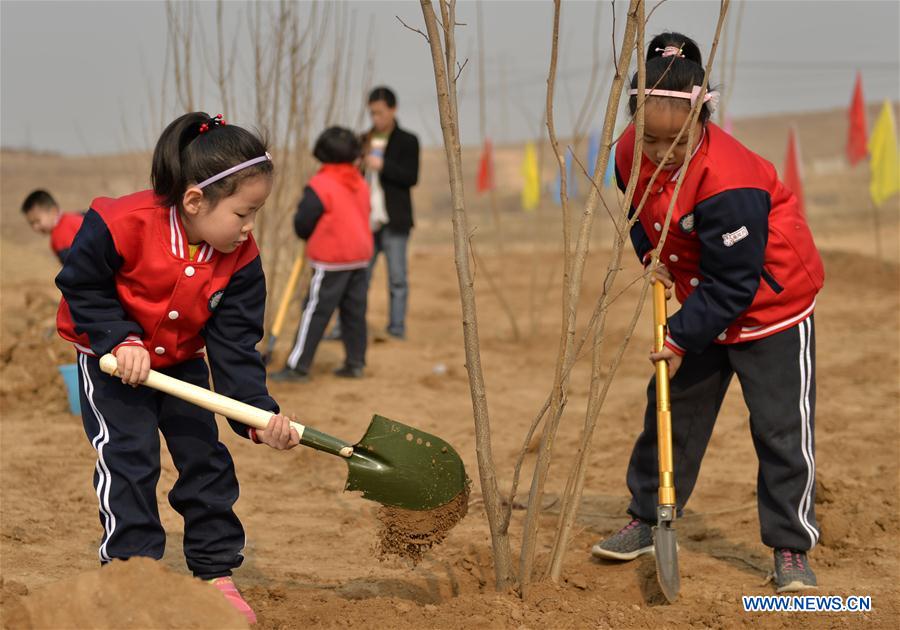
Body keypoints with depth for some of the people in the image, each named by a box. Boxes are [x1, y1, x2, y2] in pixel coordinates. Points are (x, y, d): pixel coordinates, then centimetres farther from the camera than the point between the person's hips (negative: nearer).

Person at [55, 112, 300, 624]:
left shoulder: (241, 260, -18)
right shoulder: (124, 225, -32)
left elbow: (236, 346, -17)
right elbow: (80, 285, -18)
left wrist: (260, 414, -29)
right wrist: (120, 338, -28)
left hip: (183, 361, 4)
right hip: (111, 358, -4)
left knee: (205, 456, 2)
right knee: (129, 454, -13)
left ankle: (218, 571, 13)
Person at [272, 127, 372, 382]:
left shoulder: (320, 185, -12)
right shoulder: (361, 184, 8)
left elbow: (302, 224, -11)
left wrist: (309, 237, 13)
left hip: (331, 260, -6)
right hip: (360, 255, 6)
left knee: (315, 312, -5)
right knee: (354, 311, 11)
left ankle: (297, 366, -4)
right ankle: (355, 363, 14)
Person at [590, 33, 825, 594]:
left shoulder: (728, 184, -35)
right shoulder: (632, 153, -14)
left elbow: (732, 283, -28)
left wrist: (683, 339, -26)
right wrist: (650, 253, -5)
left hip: (771, 304, -7)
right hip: (704, 301, 7)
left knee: (782, 427, -5)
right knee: (671, 411, 13)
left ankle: (791, 548, 5)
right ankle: (646, 521, 26)